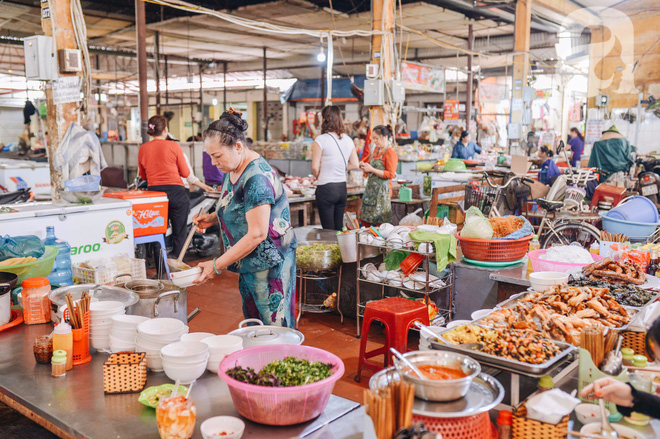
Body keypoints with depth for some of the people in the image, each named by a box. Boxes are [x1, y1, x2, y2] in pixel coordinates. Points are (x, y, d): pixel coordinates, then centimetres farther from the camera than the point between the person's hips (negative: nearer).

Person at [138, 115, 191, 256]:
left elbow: (143, 176, 14)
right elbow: (185, 173, 0)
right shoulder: (174, 146, -6)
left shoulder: (143, 149, 4)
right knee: (179, 235, 6)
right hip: (176, 191, -3)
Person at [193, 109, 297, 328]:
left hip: (269, 266, -9)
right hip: (248, 266, 9)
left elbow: (257, 234, -25)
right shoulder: (233, 170, 7)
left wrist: (217, 265, -21)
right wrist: (213, 218, 4)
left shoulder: (256, 177, -23)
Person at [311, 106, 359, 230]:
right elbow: (355, 164, 9)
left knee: (328, 230, 2)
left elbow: (315, 167, -11)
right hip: (342, 187, 6)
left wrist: (318, 177, 8)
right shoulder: (348, 140, 4)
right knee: (339, 228, 16)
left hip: (326, 188, -5)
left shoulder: (321, 140, -13)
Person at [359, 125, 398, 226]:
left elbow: (390, 174, -18)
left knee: (379, 222, -5)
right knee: (364, 219, 9)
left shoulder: (390, 152, -10)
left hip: (382, 191, -8)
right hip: (370, 188, 8)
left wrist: (371, 169, -18)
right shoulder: (376, 149, 14)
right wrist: (364, 165, 6)